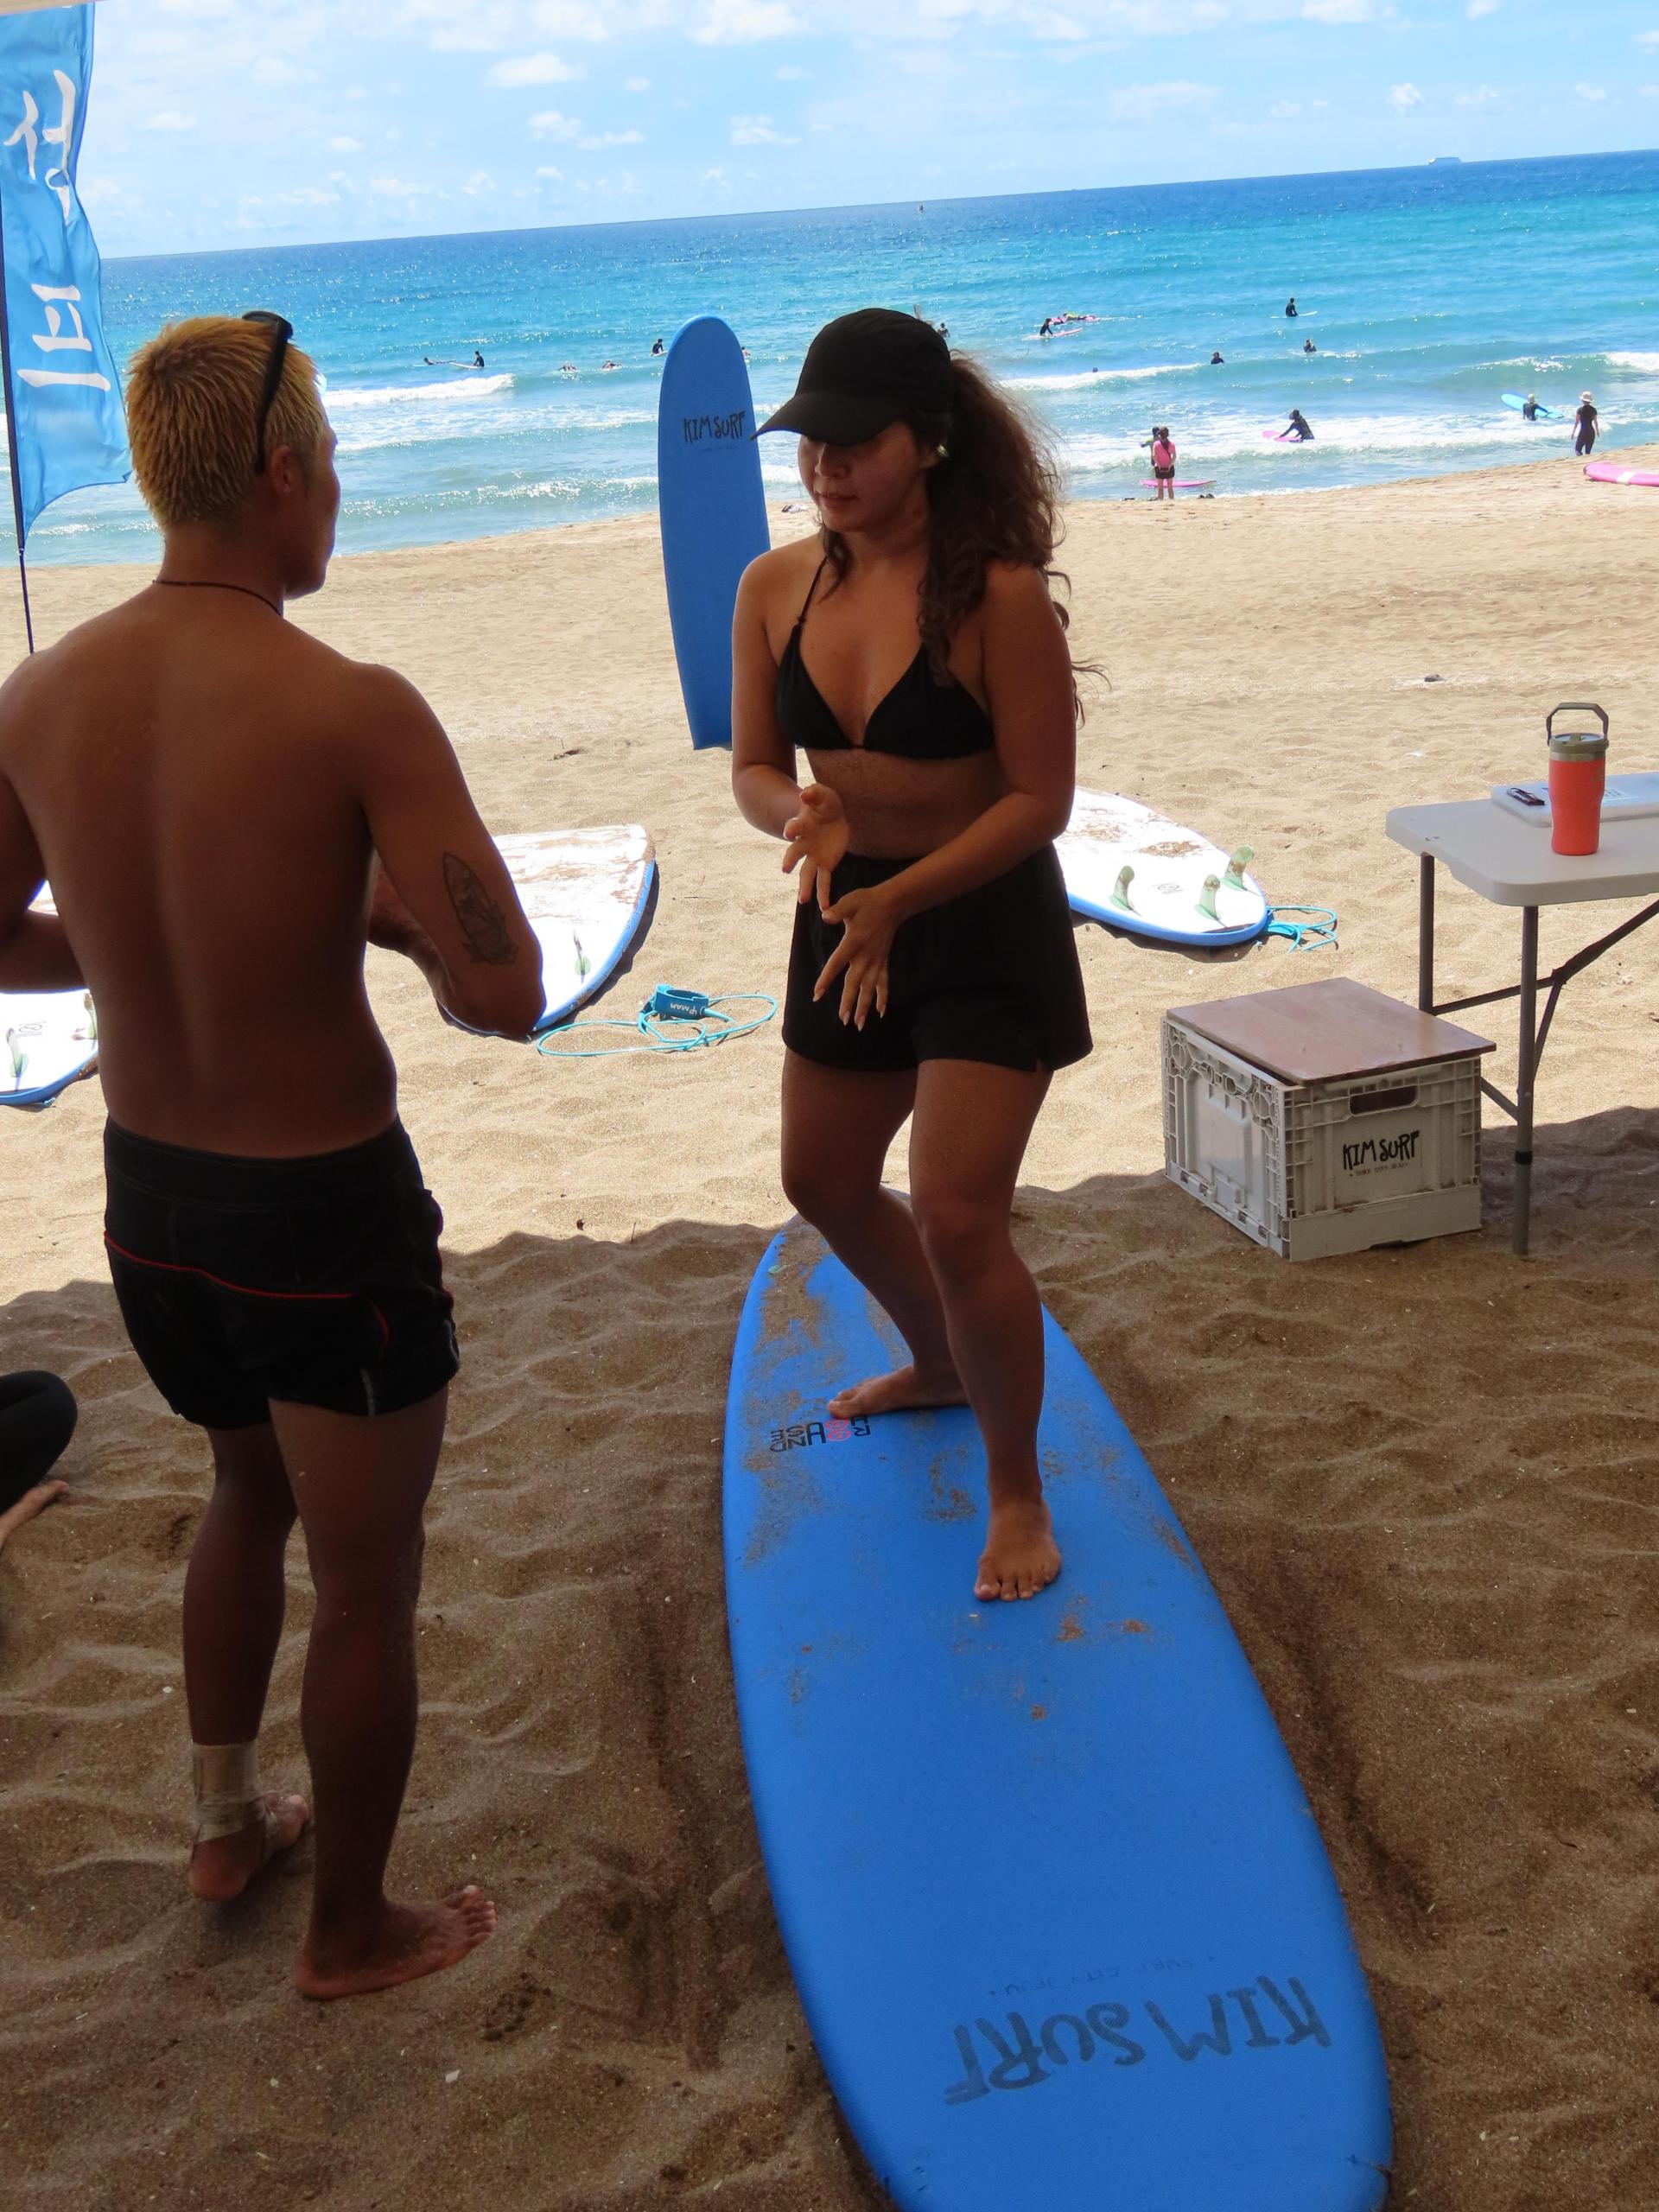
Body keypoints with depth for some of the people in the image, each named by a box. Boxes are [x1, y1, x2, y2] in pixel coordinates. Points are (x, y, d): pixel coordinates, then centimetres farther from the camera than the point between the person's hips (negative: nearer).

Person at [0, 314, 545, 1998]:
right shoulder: (356, 712, -23)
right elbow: (503, 994, -26)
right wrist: (386, 914, -6)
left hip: (148, 1188, 6)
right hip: (330, 1210, -6)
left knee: (250, 1490, 32)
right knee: (365, 1585, 14)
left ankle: (227, 1825, 48)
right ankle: (352, 1931, 33)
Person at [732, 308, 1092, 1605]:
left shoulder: (998, 596, -19)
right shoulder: (776, 588, -3)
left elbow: (1041, 799, -17)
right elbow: (753, 767, 2)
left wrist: (900, 898, -24)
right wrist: (802, 815, -21)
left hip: (988, 924, -7)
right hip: (849, 915, 7)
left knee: (957, 1219, -11)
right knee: (824, 1183, 21)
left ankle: (1017, 1489, 12)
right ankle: (941, 1364, 50)